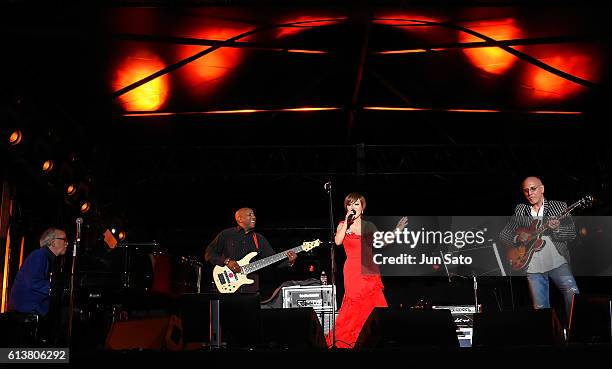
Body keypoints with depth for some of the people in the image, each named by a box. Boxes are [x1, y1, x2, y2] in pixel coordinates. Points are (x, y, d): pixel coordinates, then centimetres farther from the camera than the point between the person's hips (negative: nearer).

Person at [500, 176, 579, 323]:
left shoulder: (559, 206, 5)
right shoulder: (520, 210, 10)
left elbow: (572, 234, -1)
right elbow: (504, 234, 13)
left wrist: (556, 229, -22)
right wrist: (517, 238, -8)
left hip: (558, 263, -2)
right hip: (533, 268, 2)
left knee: (573, 294, -22)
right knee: (540, 308, 2)